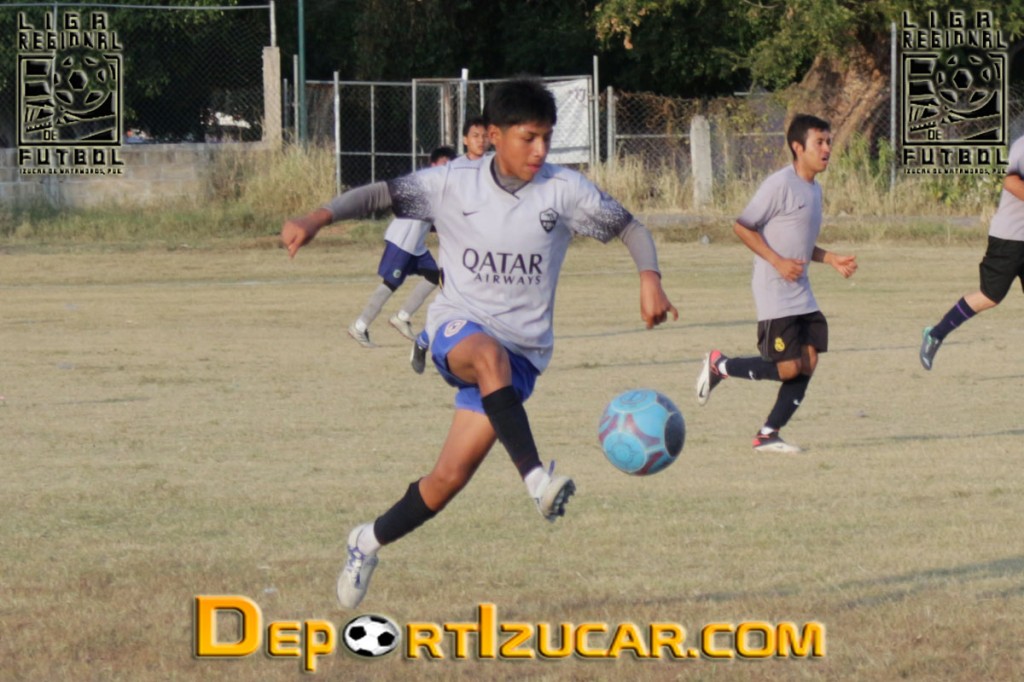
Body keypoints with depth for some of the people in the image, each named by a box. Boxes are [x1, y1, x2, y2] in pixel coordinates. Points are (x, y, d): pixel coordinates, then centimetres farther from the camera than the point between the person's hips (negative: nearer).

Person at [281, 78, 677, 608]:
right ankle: (536, 477, -50)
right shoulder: (455, 183, -5)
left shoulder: (563, 190, -5)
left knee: (452, 475, -6)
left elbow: (629, 227, 3)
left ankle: (371, 541, 20)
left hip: (523, 349, 1)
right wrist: (318, 218, -20)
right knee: (490, 357, -40)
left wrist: (650, 280, -15)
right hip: (457, 327, -1)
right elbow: (381, 194, -3)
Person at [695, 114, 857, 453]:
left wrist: (832, 259, 12)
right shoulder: (780, 184, -13)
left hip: (802, 295, 9)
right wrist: (778, 262, -19)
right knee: (788, 368, -11)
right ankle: (719, 366, 10)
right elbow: (742, 226, -12)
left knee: (808, 363, -1)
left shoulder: (814, 189, 14)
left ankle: (768, 435, 7)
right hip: (775, 295, -9)